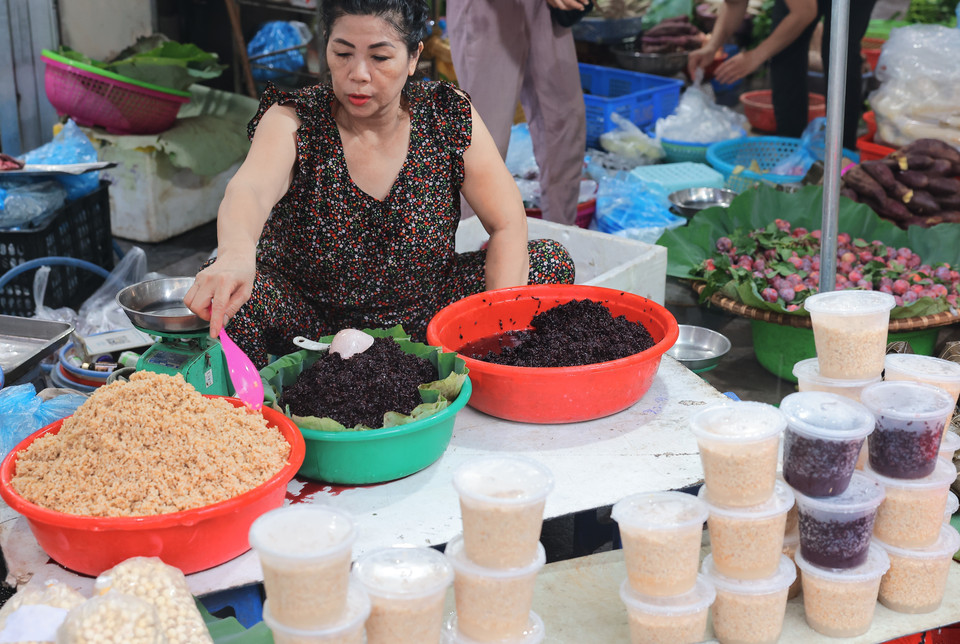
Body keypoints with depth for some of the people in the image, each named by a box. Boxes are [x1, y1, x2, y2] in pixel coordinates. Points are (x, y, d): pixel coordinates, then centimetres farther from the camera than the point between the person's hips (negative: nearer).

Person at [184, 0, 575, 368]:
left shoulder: (447, 117, -9)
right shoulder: (294, 122, -16)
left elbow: (509, 224, -9)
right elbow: (249, 190, -38)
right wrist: (235, 253, -62)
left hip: (421, 323, 2)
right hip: (313, 326, -2)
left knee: (551, 263, -13)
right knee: (234, 295, -33)